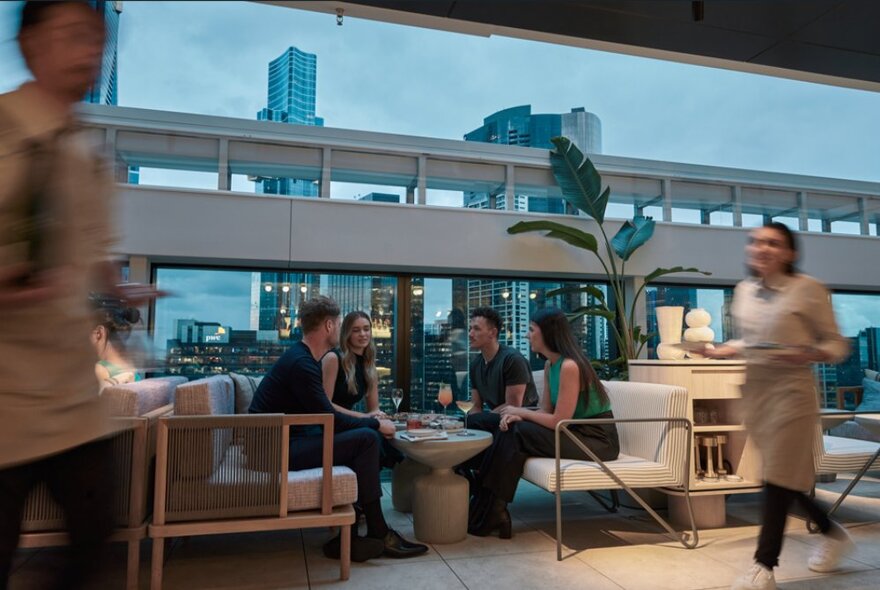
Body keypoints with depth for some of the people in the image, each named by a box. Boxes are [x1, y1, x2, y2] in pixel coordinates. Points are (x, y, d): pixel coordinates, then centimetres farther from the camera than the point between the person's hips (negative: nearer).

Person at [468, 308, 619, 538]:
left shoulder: (569, 366, -21)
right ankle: (489, 508, -9)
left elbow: (558, 421, -22)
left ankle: (489, 515, -10)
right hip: (576, 432, 9)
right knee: (511, 428, -8)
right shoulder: (550, 365, 8)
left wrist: (520, 411, -10)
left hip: (597, 439, -9)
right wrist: (518, 415, -14)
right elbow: (546, 411, 6)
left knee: (518, 434, -20)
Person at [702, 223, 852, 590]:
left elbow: (837, 344, -4)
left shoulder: (808, 289, -8)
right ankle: (833, 534, 41)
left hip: (792, 392, -6)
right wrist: (725, 350, -1)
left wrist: (809, 355, -24)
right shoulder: (744, 290, 8)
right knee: (786, 476, 17)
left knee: (777, 479, -4)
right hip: (755, 391, 6)